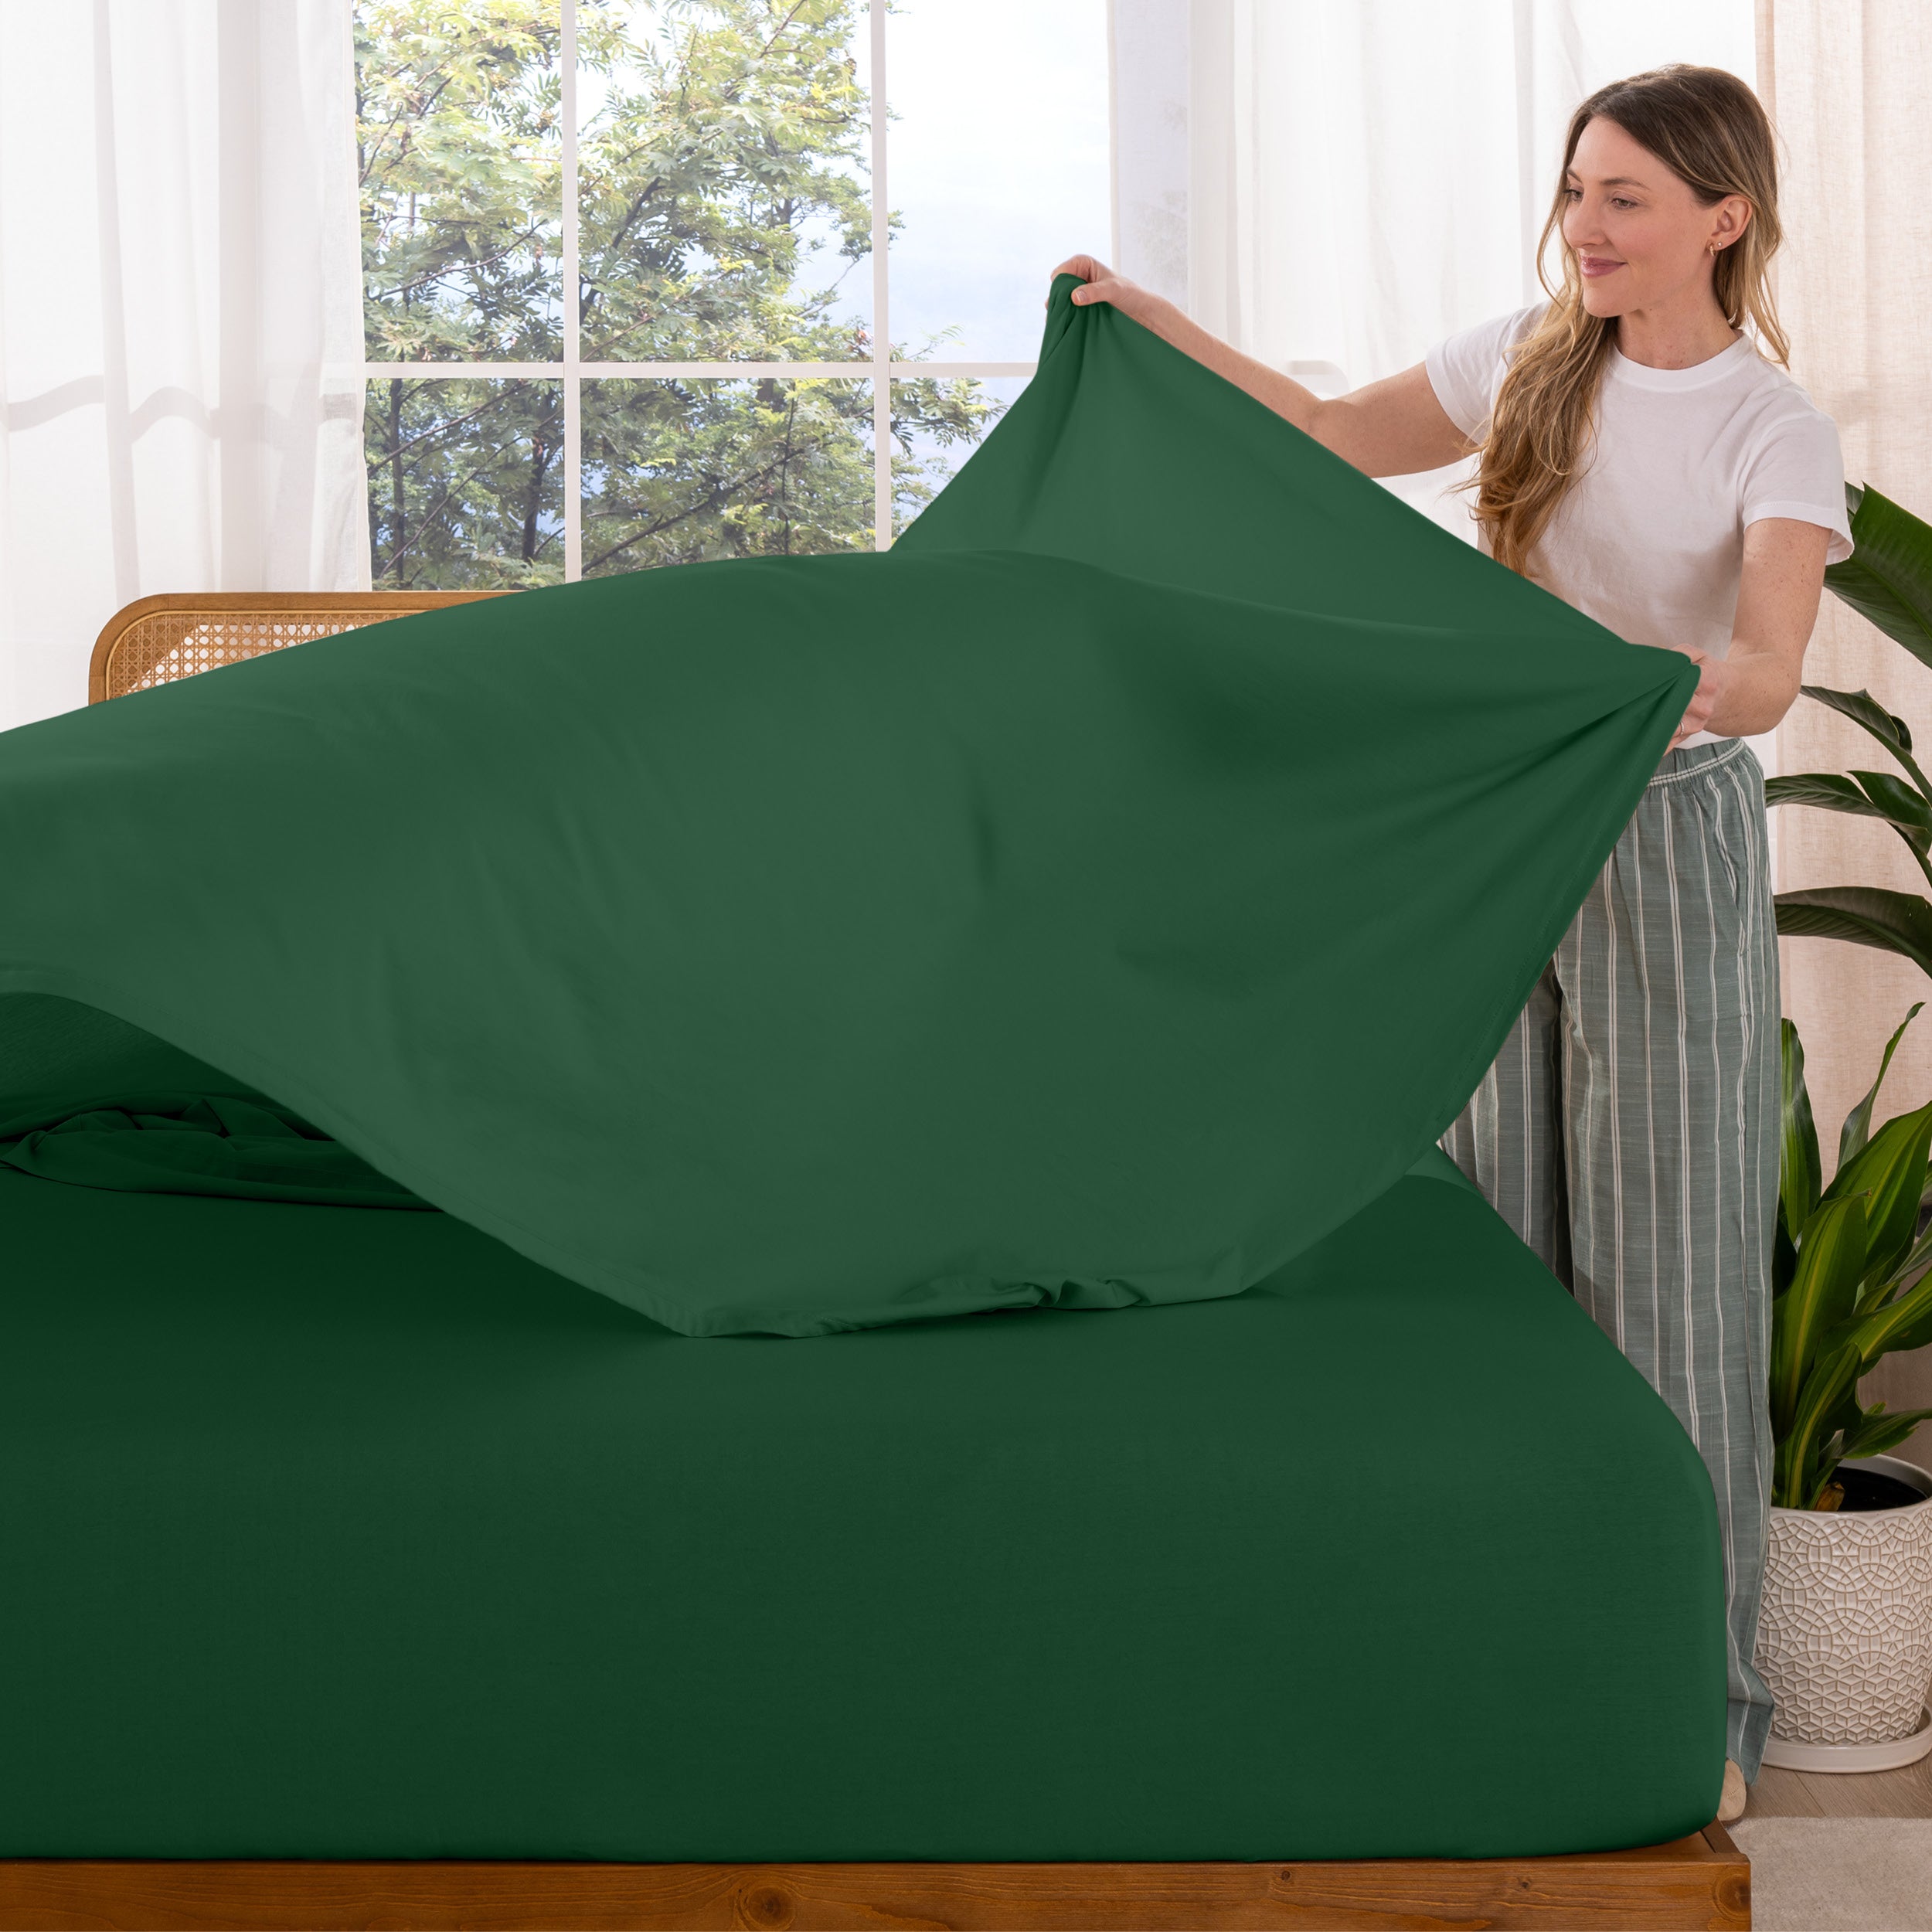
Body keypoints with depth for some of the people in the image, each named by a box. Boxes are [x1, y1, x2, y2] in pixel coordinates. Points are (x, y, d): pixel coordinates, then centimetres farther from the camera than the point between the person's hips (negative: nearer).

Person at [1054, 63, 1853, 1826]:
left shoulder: (1776, 434, -11)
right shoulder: (1530, 360, 3)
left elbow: (1764, 677, -26)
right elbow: (1333, 439, 16)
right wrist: (1160, 324, 10)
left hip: (1668, 840, -5)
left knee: (1671, 1269, -2)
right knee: (1508, 1248, 9)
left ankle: (1705, 1699, 8)